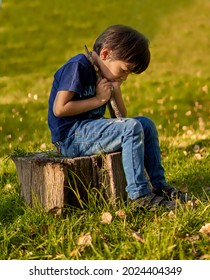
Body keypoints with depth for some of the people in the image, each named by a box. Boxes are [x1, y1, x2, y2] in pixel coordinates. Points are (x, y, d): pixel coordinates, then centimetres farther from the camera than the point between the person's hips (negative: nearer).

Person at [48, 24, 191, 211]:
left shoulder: (101, 74, 14)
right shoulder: (78, 66, -14)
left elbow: (121, 117, 15)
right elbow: (59, 109, -22)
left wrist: (116, 89, -1)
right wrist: (99, 100, -14)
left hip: (89, 131, 10)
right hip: (70, 137, -10)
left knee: (147, 124, 6)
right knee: (132, 127, -25)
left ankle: (160, 186, 8)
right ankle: (138, 195, -22)